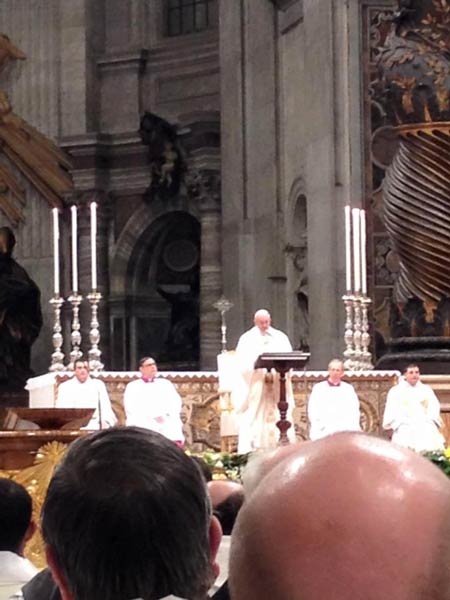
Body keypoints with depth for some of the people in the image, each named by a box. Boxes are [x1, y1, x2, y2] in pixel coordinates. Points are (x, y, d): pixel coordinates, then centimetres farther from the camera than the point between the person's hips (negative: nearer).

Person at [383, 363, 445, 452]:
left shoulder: (427, 390, 20)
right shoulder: (395, 391, 12)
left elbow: (434, 408, 12)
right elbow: (392, 412, 5)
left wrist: (429, 421, -4)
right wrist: (401, 424, -9)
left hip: (427, 431, 2)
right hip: (405, 432, -2)